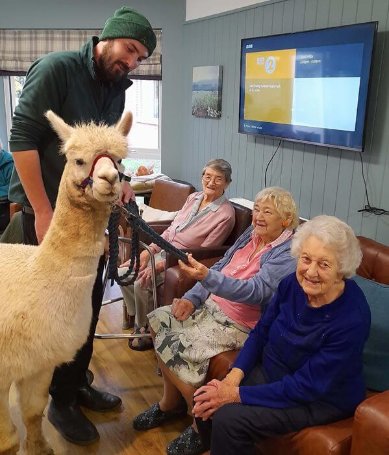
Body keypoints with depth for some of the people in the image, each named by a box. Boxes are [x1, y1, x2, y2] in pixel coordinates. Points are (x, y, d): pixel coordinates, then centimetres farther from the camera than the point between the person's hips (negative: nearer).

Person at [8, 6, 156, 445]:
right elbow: (22, 139, -18)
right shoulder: (55, 69, -14)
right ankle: (61, 401, 23)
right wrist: (43, 212, -20)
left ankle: (78, 383, 34)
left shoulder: (116, 89, 7)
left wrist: (118, 179, -2)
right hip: (48, 211, -7)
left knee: (89, 302, 14)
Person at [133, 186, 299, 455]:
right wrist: (192, 298, -4)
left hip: (242, 324, -8)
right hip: (213, 306, 9)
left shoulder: (288, 253, -17)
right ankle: (171, 402, 14)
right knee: (160, 321, -3)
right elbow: (221, 268, 10)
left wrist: (207, 277, -44)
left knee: (177, 346, -20)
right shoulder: (252, 234, 7)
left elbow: (257, 291, -31)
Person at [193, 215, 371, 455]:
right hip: (272, 371, 6)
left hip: (322, 399, -5)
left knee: (228, 418, -21)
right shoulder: (293, 283, -12)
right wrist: (233, 378, -13)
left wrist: (236, 395, -22)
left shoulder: (352, 319, -29)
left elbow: (306, 387, -25)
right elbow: (261, 333, 1)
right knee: (206, 399, -7)